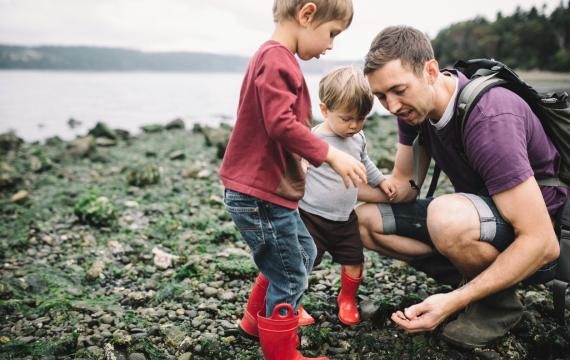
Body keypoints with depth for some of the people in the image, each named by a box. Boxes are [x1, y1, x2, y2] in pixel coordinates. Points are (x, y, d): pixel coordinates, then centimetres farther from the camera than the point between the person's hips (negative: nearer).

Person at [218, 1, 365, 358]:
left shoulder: (276, 58, 14)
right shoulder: (277, 59, -19)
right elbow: (281, 124, -27)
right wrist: (331, 154, -21)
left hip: (270, 189, 11)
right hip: (260, 195, -11)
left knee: (303, 253, 25)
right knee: (290, 278, 3)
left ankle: (257, 319, 40)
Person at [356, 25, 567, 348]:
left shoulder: (489, 119, -31)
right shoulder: (415, 106, -6)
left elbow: (543, 242, -32)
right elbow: (404, 187, 0)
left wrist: (454, 301, -36)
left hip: (532, 239, -8)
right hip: (477, 214, 8)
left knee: (447, 216, -38)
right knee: (365, 219, 0)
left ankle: (500, 301, -7)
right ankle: (479, 278, 4)